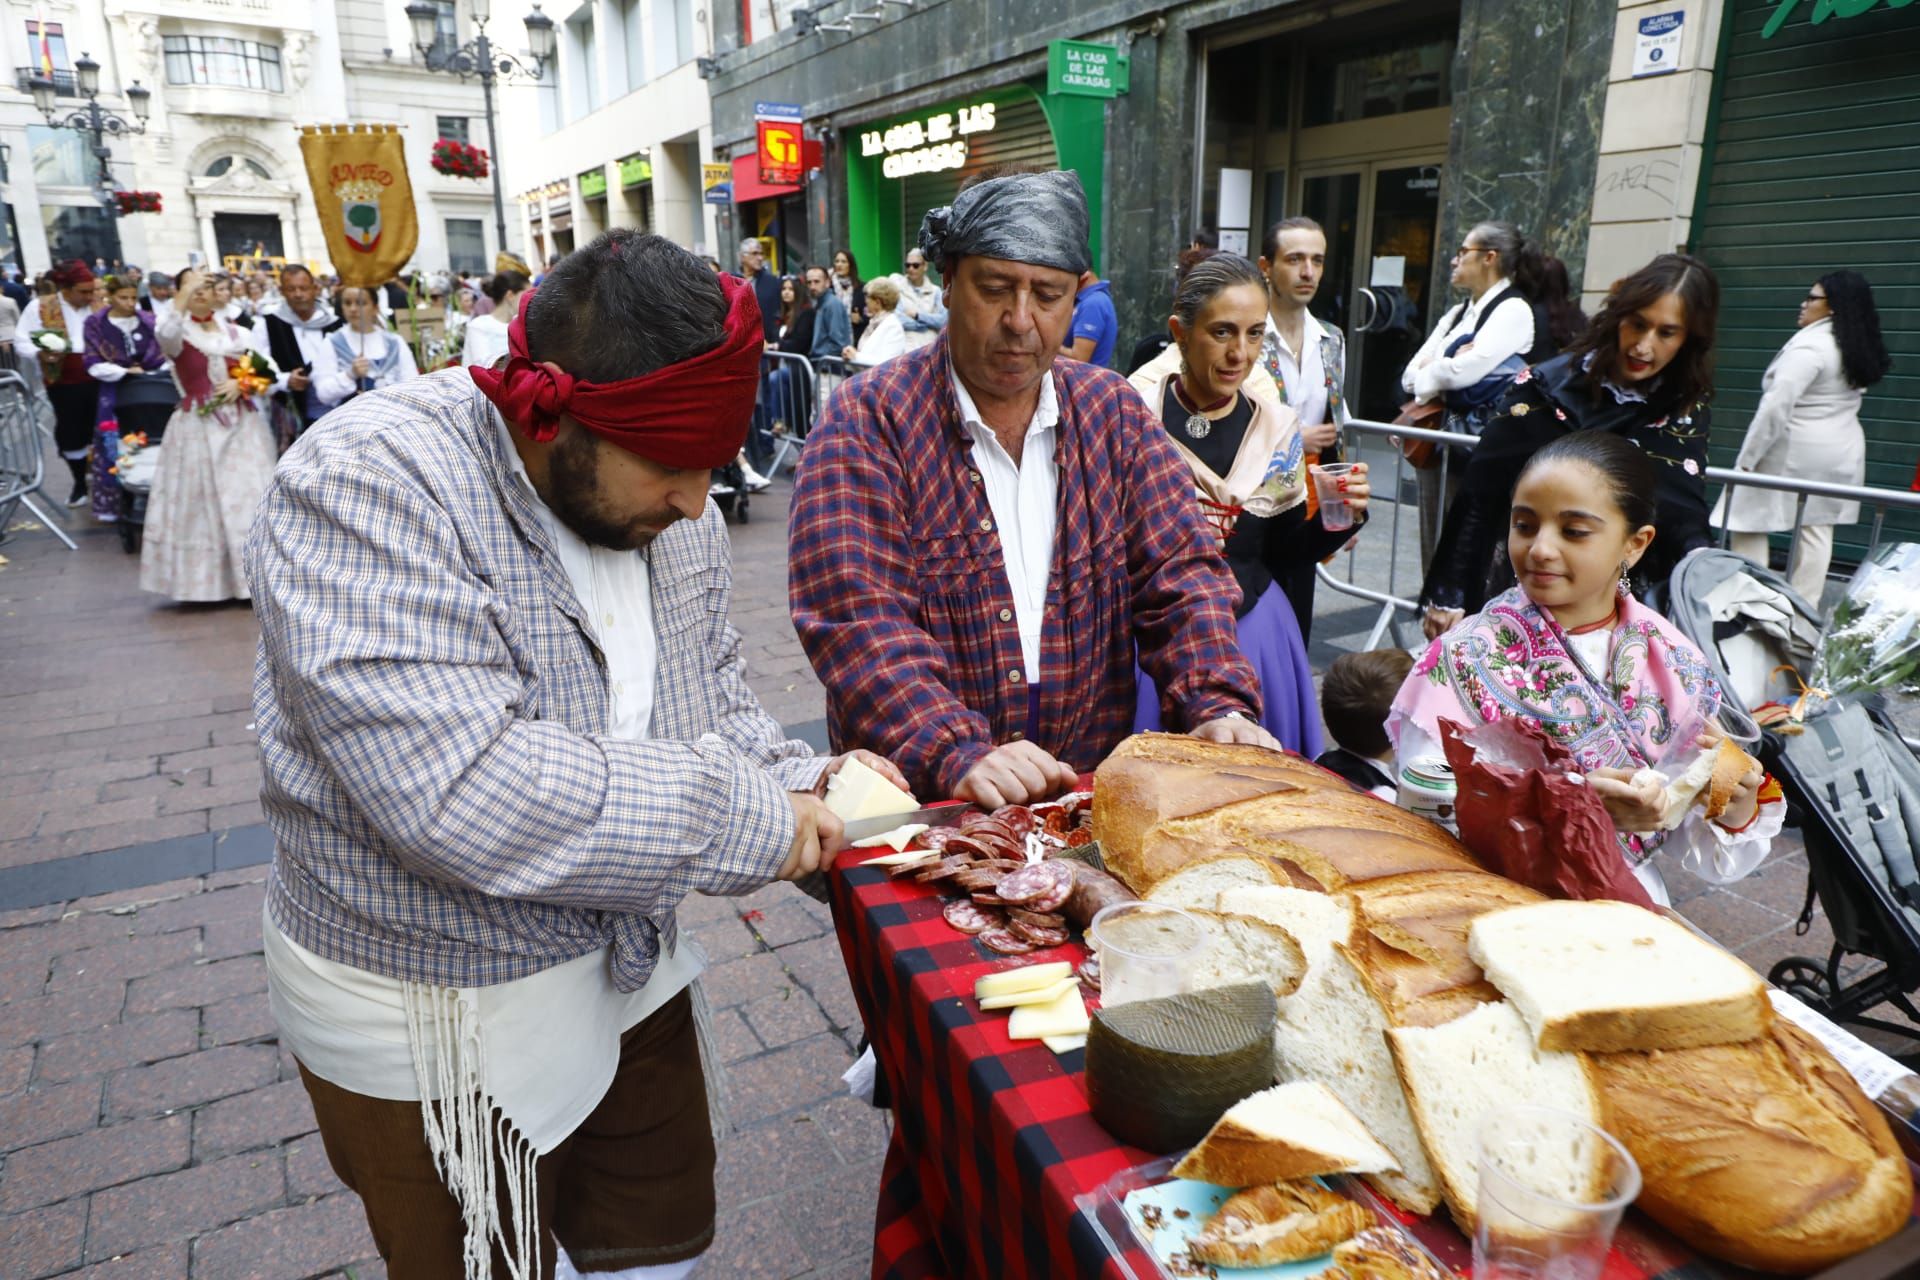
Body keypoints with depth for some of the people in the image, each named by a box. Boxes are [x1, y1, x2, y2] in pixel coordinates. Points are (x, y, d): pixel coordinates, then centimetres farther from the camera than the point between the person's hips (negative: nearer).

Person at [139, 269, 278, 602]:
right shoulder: (179, 331, -1)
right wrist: (184, 295, -25)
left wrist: (241, 382, -7)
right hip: (198, 426, -3)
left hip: (242, 422, 3)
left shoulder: (233, 329, 11)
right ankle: (210, 579, 3)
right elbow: (165, 334, -26)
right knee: (205, 499, -2)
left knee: (250, 495, 2)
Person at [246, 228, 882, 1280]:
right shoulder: (365, 491, -26)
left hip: (632, 969, 7)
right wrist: (743, 819, -28)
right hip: (436, 1016, -6)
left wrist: (793, 781, -10)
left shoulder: (666, 503, -3)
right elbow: (461, 792, -36)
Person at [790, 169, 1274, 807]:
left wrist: (1220, 707, -13)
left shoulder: (1115, 412, 8)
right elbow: (856, 615, -15)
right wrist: (956, 755, -28)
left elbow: (1178, 573, 4)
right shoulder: (867, 419, -4)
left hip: (1094, 789, 2)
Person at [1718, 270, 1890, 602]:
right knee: (1817, 531, 10)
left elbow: (1776, 405, -23)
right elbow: (1843, 401, 16)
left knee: (1747, 524, -1)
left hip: (1794, 452, -9)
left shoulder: (1809, 345, -17)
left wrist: (1746, 458, -20)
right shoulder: (1859, 349, 11)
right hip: (1843, 453, 9)